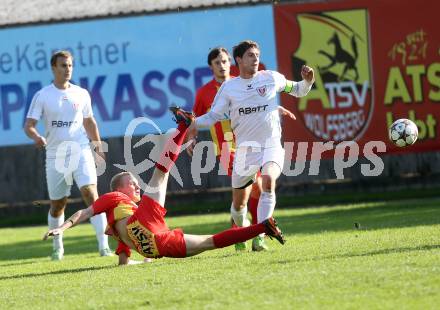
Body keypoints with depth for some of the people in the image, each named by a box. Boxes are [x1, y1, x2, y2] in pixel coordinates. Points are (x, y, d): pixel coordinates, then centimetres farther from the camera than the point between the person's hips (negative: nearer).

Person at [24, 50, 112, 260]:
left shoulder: (81, 94, 7)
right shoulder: (42, 96, -1)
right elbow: (29, 125, -5)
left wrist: (98, 147, 16)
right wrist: (36, 136, -27)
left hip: (81, 152, 0)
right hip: (55, 156, 0)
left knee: (91, 195, -18)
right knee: (57, 205, 9)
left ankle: (103, 246, -21)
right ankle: (57, 247, 30)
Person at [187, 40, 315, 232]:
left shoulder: (271, 78, 4)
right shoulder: (228, 87, 4)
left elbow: (297, 91, 17)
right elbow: (213, 115, 4)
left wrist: (307, 81, -4)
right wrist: (195, 123, -15)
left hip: (272, 144, -1)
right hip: (245, 147, 2)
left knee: (268, 180, -32)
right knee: (239, 202, 7)